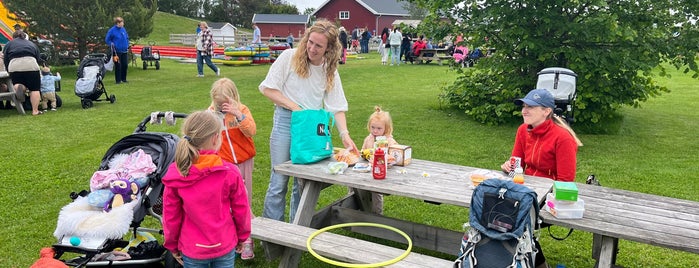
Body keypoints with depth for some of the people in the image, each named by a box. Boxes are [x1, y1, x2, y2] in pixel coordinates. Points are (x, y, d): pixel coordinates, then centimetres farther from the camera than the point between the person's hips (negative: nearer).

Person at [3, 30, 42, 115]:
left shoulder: (9, 44, 24)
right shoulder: (32, 44, 28)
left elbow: (5, 60, 15)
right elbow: (38, 59, 21)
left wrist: (8, 71, 21)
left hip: (14, 65, 0)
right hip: (31, 65, 0)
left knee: (17, 84, 19)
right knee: (34, 89, 4)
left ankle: (17, 86, -16)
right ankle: (35, 111, -2)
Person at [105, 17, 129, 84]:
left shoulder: (123, 29, 6)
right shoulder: (112, 30, -9)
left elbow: (127, 38, 20)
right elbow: (107, 40, -3)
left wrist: (127, 45, 10)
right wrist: (112, 45, -11)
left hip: (124, 51, 5)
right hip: (117, 51, -5)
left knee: (125, 65, 7)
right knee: (118, 66, -1)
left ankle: (123, 79, 20)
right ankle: (118, 80, 7)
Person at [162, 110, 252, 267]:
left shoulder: (174, 174, -12)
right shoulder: (230, 172, -16)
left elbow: (170, 215, -4)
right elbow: (241, 210, -7)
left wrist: (172, 245, 10)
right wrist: (242, 237, 10)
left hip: (192, 250, 1)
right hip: (225, 247, -1)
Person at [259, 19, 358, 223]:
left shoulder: (330, 70, 4)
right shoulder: (290, 57, -7)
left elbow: (337, 107, 1)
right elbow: (267, 89, -5)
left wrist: (344, 135, -12)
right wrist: (294, 107, -13)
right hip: (285, 121, -3)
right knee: (279, 181, -2)